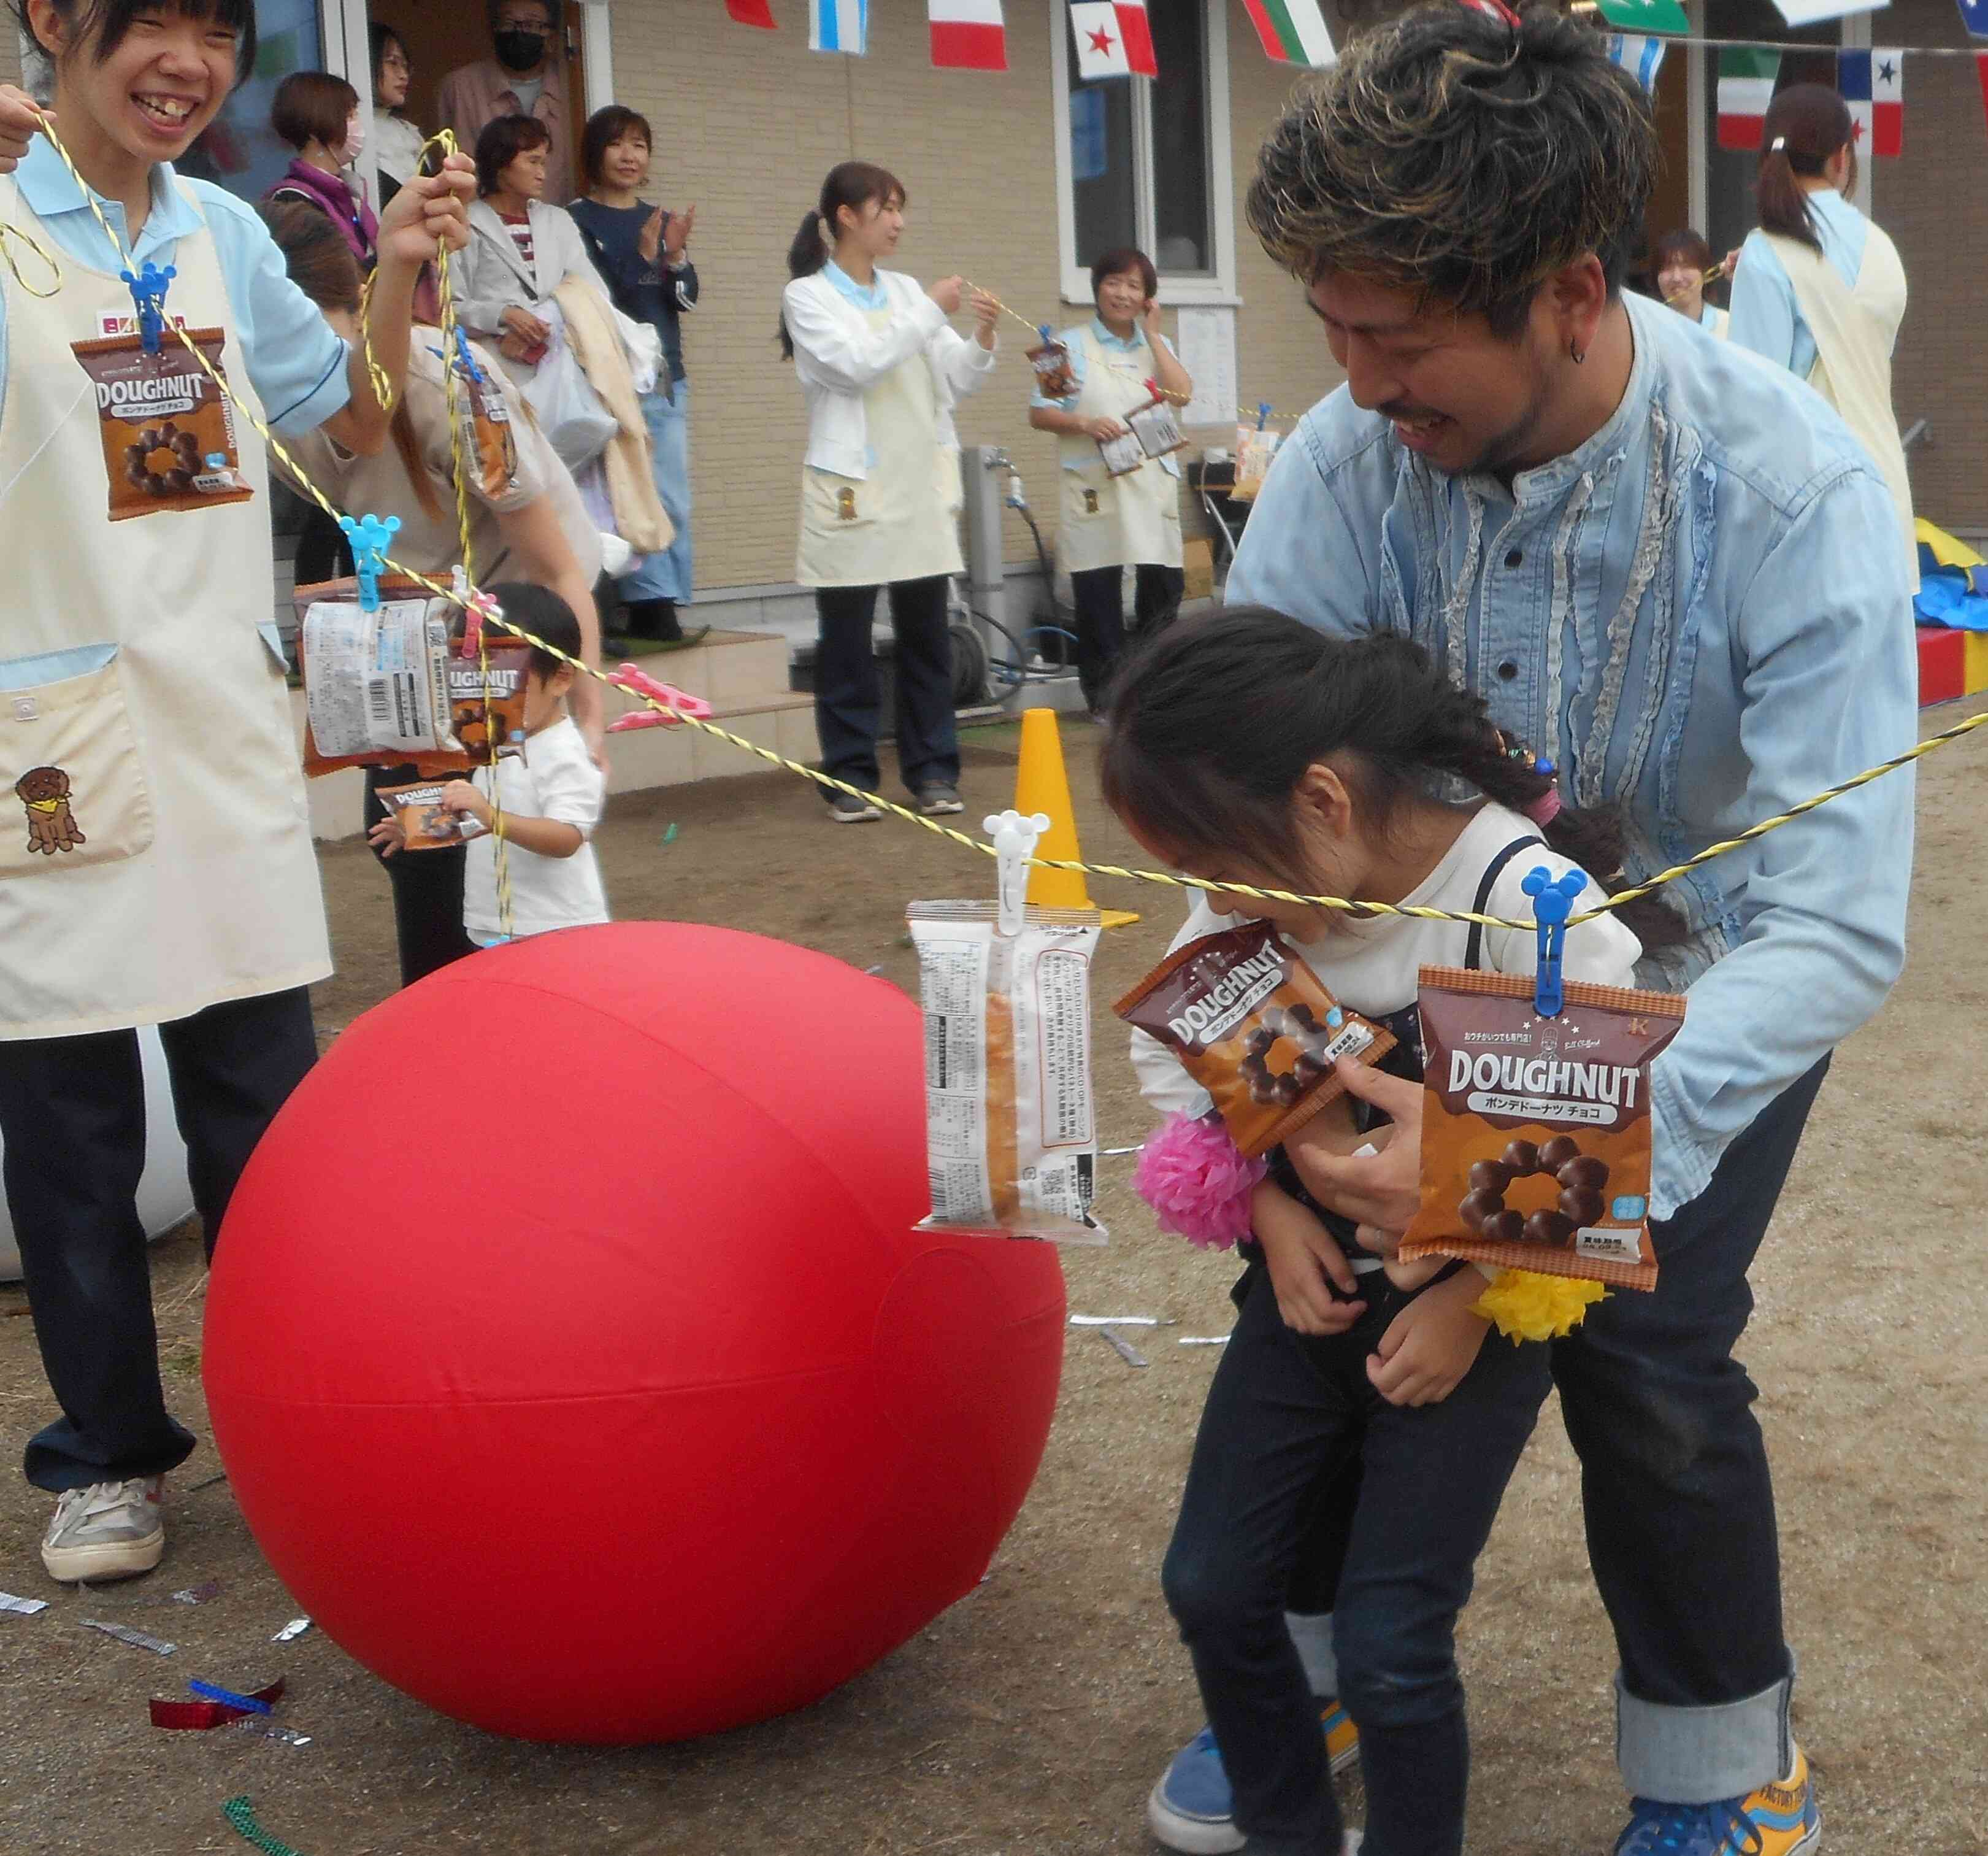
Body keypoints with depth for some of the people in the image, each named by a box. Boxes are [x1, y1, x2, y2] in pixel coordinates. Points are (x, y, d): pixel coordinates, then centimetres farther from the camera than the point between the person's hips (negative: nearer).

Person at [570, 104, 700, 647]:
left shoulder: (660, 221, 17)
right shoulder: (577, 221, -1)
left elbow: (686, 299, 8)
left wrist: (675, 258, -11)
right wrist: (642, 256, -20)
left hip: (667, 377, 6)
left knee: (673, 498, 2)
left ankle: (652, 608, 6)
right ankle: (654, 606, -11)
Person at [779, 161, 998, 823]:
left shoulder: (904, 291, 13)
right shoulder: (808, 295, 0)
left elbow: (956, 378, 13)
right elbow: (854, 364, -15)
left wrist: (981, 339, -6)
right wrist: (930, 313, -13)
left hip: (920, 487, 4)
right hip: (852, 489, -4)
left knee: (927, 633, 5)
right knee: (847, 640, 0)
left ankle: (931, 770, 11)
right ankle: (851, 778, 7)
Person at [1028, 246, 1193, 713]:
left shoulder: (1157, 346, 16)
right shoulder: (1072, 345, 6)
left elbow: (1182, 394, -3)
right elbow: (1039, 413, 1)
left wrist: (1152, 334, 0)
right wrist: (1084, 423, -17)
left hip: (1153, 485, 4)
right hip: (1095, 492, -3)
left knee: (1165, 586, 4)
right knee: (1098, 593, -4)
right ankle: (1104, 695, 4)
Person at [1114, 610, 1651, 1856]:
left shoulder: (1524, 898, -27)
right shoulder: (1275, 884, -10)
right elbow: (1167, 1042, 4)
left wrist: (1471, 1302, -18)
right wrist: (1269, 1207, -7)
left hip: (1481, 1300, -5)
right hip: (1316, 1279, 6)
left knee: (1390, 1640, -5)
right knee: (1212, 1586, 9)